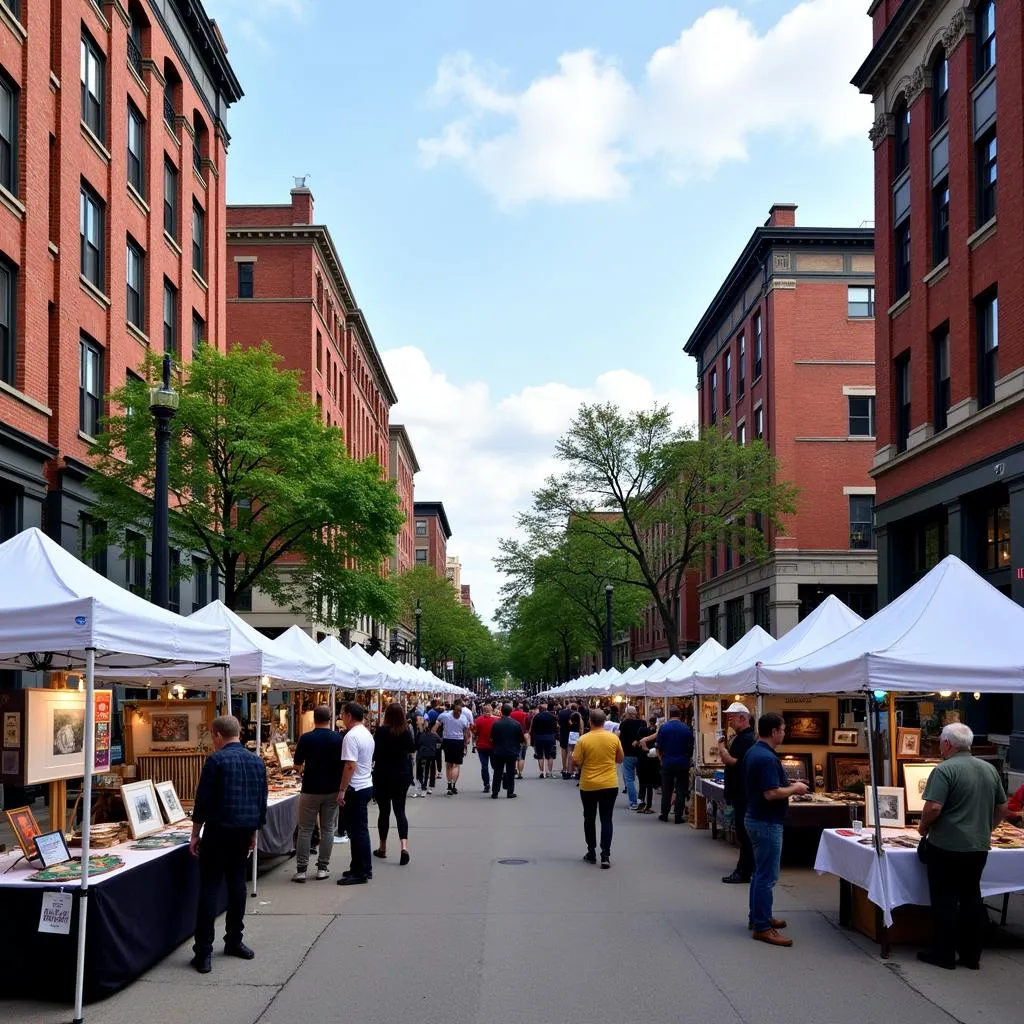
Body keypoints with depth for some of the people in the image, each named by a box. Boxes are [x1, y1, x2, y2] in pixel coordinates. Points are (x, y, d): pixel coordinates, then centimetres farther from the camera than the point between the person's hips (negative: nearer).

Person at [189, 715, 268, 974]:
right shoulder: (257, 762, 8)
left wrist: (195, 835, -3)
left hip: (218, 831, -5)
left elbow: (203, 800, -11)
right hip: (244, 833, 5)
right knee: (237, 884, 15)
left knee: (210, 888, -2)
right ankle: (234, 941, 20)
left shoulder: (216, 760, -10)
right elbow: (262, 802, 13)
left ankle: (203, 952, -4)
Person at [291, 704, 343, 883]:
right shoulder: (338, 738, -5)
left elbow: (297, 764, -1)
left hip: (310, 789, -2)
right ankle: (322, 868, 11)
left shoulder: (306, 738, -10)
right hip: (332, 790, 2)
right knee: (327, 829, 10)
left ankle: (301, 869, 5)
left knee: (305, 830, 5)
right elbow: (344, 764, 1)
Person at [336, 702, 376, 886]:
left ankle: (360, 873, -1)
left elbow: (350, 765, -23)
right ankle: (363, 869, 21)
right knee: (360, 830, 15)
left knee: (357, 831, -4)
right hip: (367, 786, 10)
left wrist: (342, 791, -19)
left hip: (355, 789, -10)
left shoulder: (351, 736, -18)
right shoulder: (367, 734, 13)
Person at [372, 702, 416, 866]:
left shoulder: (381, 731, -13)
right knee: (400, 810, 5)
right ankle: (404, 845, -15)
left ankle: (382, 848, 20)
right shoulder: (406, 732, -2)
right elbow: (412, 750, 14)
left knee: (384, 811, 10)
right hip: (402, 775, 3)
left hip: (383, 776, -3)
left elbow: (374, 754, -12)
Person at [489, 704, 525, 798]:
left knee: (497, 773, 8)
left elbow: (491, 738, -4)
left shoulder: (496, 723, -9)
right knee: (510, 773, 9)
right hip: (512, 752, 0)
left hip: (498, 752, 0)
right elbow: (522, 739, -3)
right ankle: (510, 792, 10)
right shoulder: (516, 724, -8)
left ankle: (495, 793, 7)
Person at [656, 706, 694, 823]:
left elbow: (658, 748, -2)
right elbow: (691, 747, 4)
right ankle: (678, 816, 3)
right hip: (683, 763, 0)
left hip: (667, 763, 0)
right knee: (681, 791, 5)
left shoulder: (663, 728, -5)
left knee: (666, 790, 12)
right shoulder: (687, 729, -4)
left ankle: (664, 815, 18)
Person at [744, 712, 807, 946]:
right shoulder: (767, 758, -24)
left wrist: (788, 784, 13)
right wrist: (795, 789, -13)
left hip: (755, 818, 10)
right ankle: (762, 927, -1)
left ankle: (757, 917, 29)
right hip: (767, 822, -10)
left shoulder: (753, 752, 9)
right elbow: (771, 793, -28)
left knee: (761, 872, 20)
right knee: (767, 876, -5)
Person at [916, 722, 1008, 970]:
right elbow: (1003, 807, 15)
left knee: (945, 900, 3)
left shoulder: (945, 770, -15)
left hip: (947, 847, -6)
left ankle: (943, 954, 9)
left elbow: (933, 808, -23)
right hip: (979, 847, 6)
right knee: (971, 898, 14)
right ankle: (972, 955, 18)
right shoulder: (990, 769, 7)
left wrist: (923, 827, -5)